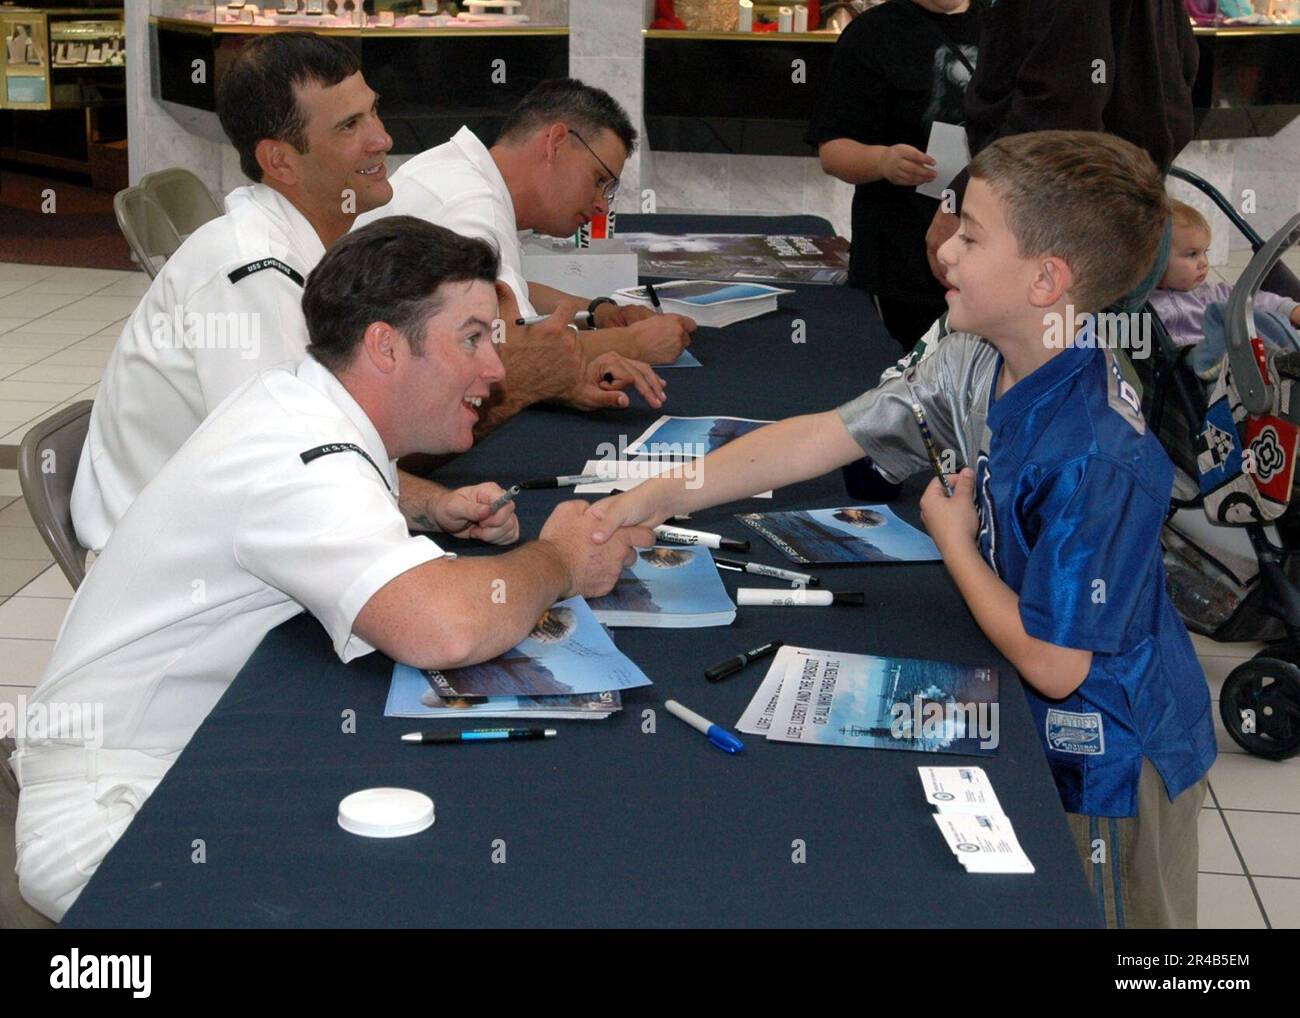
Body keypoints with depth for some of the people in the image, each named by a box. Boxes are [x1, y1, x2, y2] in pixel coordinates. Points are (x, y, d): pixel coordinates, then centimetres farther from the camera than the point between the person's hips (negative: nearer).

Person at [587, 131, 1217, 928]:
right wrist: (663, 496, -8)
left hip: (1114, 765, -7)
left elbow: (1050, 663, -29)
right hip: (1043, 732, 7)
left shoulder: (1099, 460, -34)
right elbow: (821, 437, -4)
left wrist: (952, 538, -17)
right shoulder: (972, 368, -10)